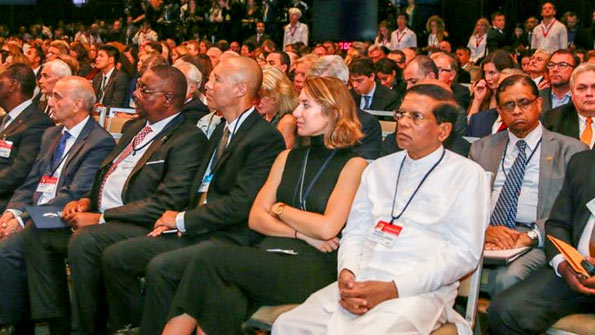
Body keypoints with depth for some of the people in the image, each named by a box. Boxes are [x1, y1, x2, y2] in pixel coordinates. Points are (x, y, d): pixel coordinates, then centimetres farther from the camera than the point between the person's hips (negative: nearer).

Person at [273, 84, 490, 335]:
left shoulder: (467, 175, 4)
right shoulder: (379, 168, 21)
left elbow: (465, 253, -5)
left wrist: (392, 289, -14)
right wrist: (347, 273, -5)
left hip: (421, 290, -5)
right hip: (360, 283, 5)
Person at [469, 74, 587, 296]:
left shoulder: (570, 150, 12)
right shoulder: (482, 149, 22)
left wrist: (531, 236, -16)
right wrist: (484, 229, -12)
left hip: (537, 243, -2)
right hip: (483, 236, 2)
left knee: (509, 277, -35)